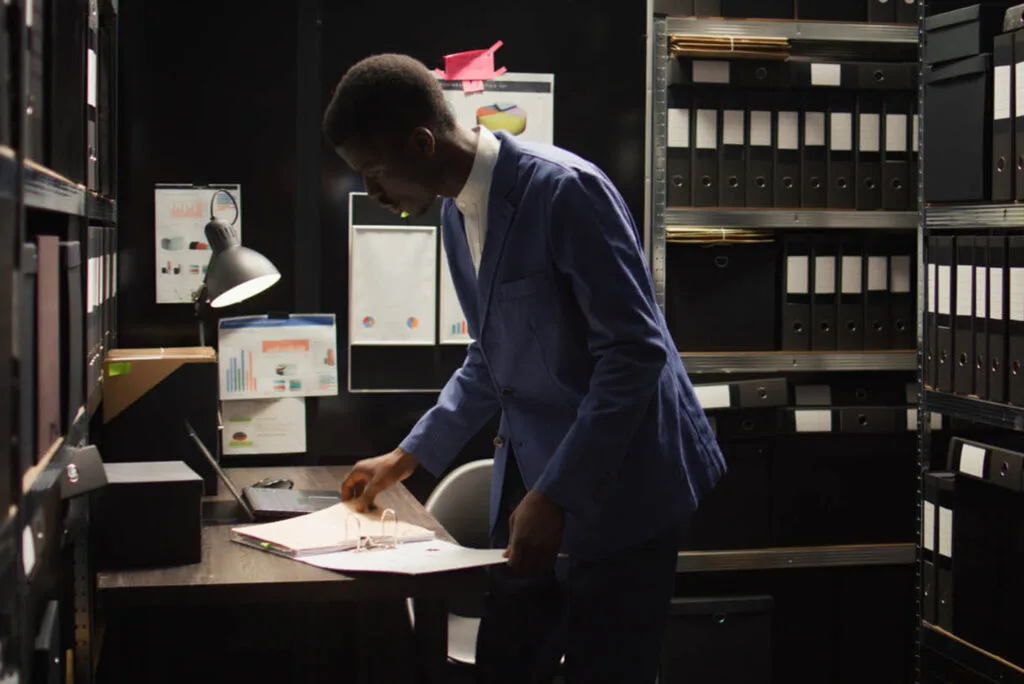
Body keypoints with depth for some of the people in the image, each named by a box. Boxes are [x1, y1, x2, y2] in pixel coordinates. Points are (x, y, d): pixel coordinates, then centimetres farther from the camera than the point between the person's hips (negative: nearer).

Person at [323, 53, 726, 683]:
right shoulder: (457, 211, 7)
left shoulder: (563, 191, -20)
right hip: (530, 468, 8)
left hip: (614, 483, -8)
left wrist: (556, 493, -25)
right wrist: (410, 456, 16)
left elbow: (635, 351, -22)